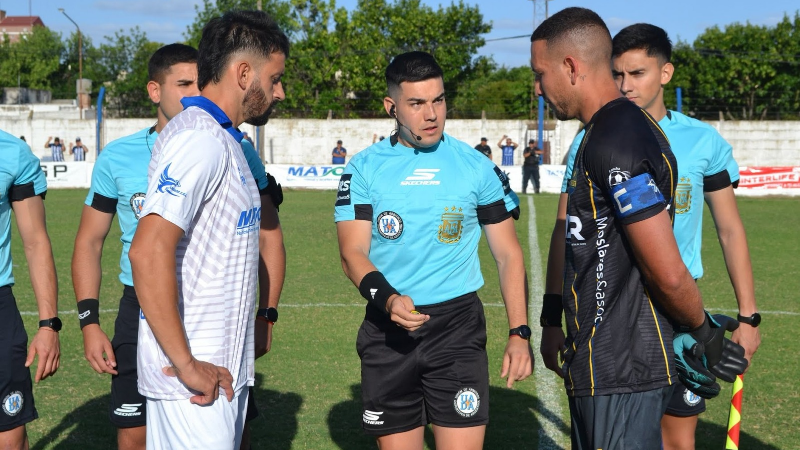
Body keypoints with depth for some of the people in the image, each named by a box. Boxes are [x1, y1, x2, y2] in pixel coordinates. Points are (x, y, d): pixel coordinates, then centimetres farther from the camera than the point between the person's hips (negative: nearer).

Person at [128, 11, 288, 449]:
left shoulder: (221, 141, 16)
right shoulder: (200, 140, -16)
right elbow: (148, 251, -26)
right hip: (194, 375, -10)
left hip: (218, 365, 10)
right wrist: (186, 364, -23)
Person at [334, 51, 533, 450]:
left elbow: (508, 254, 6)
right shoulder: (364, 169, 2)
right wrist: (388, 299, -25)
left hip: (458, 327, -1)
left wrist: (519, 333, -5)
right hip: (387, 330, 1)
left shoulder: (476, 166, 2)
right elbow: (353, 253, -5)